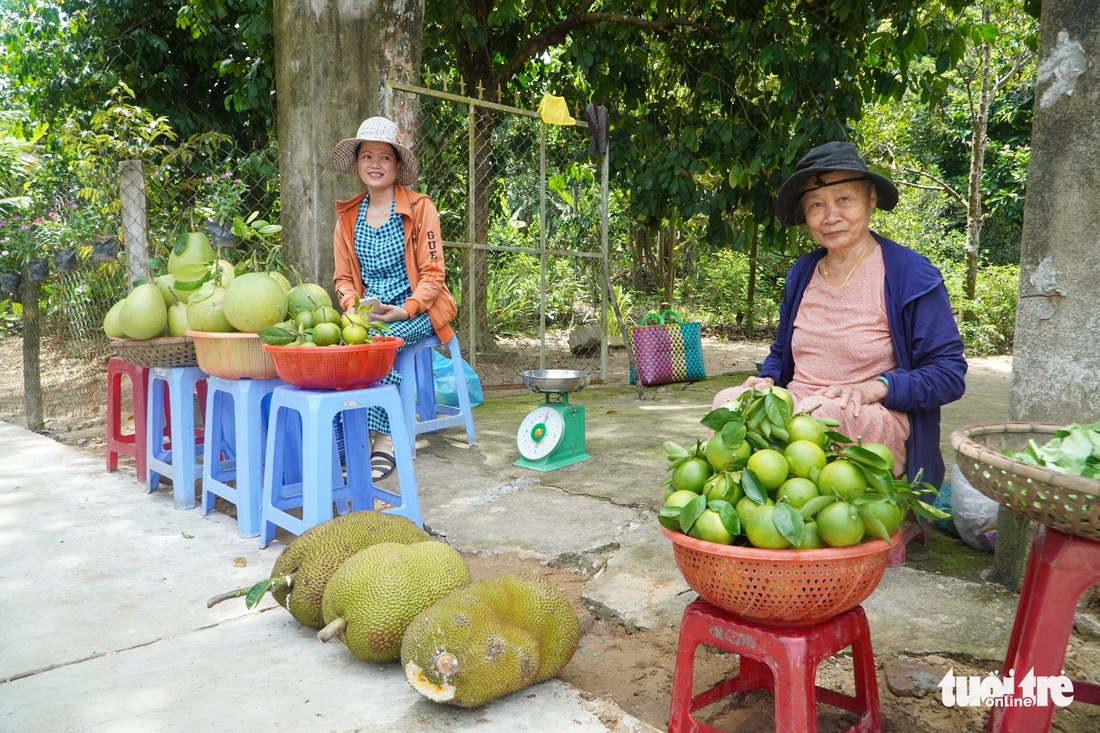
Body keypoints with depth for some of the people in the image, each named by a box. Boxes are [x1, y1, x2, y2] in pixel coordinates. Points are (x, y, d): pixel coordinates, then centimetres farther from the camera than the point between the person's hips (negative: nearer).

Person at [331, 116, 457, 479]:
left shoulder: (419, 208, 0)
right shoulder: (348, 216, 13)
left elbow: (432, 273, -4)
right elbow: (343, 278, 13)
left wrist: (404, 311, -19)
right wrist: (355, 308, -8)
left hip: (415, 311, -4)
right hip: (368, 313, 4)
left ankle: (383, 440, -24)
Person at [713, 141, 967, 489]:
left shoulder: (912, 275, -2)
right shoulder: (802, 274, 16)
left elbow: (949, 373, -3)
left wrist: (875, 387, -19)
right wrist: (767, 378, 2)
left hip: (878, 426, -4)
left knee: (819, 413, -38)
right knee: (728, 401, -26)